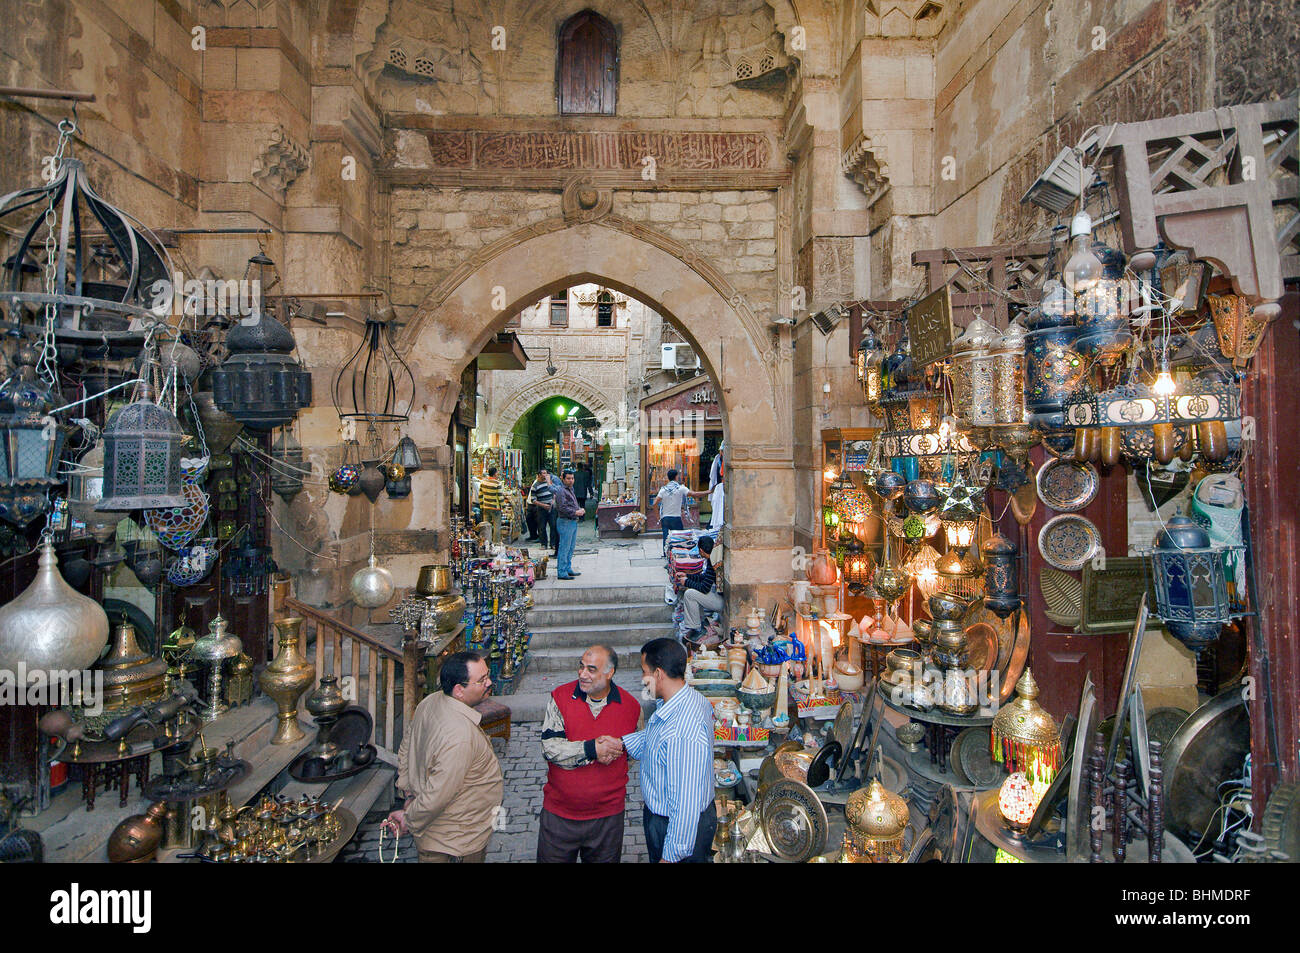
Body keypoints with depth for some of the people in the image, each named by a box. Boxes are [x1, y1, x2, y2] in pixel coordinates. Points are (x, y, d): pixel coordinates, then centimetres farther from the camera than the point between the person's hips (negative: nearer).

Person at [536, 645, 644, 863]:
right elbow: (550, 748, -16)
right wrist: (592, 749, -24)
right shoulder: (560, 697, -8)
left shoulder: (631, 706, -4)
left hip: (608, 814, 1)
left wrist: (613, 750, -10)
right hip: (559, 812, 0)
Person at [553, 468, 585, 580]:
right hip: (565, 522, -10)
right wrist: (575, 512, -21)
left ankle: (568, 569, 24)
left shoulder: (570, 489, 19)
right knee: (564, 548, -8)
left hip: (573, 522, 10)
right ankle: (561, 573, -5)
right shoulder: (561, 491, -12)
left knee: (570, 548, 15)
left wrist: (580, 510, 5)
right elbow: (562, 508, -20)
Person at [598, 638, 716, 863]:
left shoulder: (683, 735, -37)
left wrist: (671, 856, -21)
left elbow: (685, 805, -31)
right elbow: (650, 740, 9)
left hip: (681, 827, -8)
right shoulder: (689, 699, -7)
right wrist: (621, 742, -6)